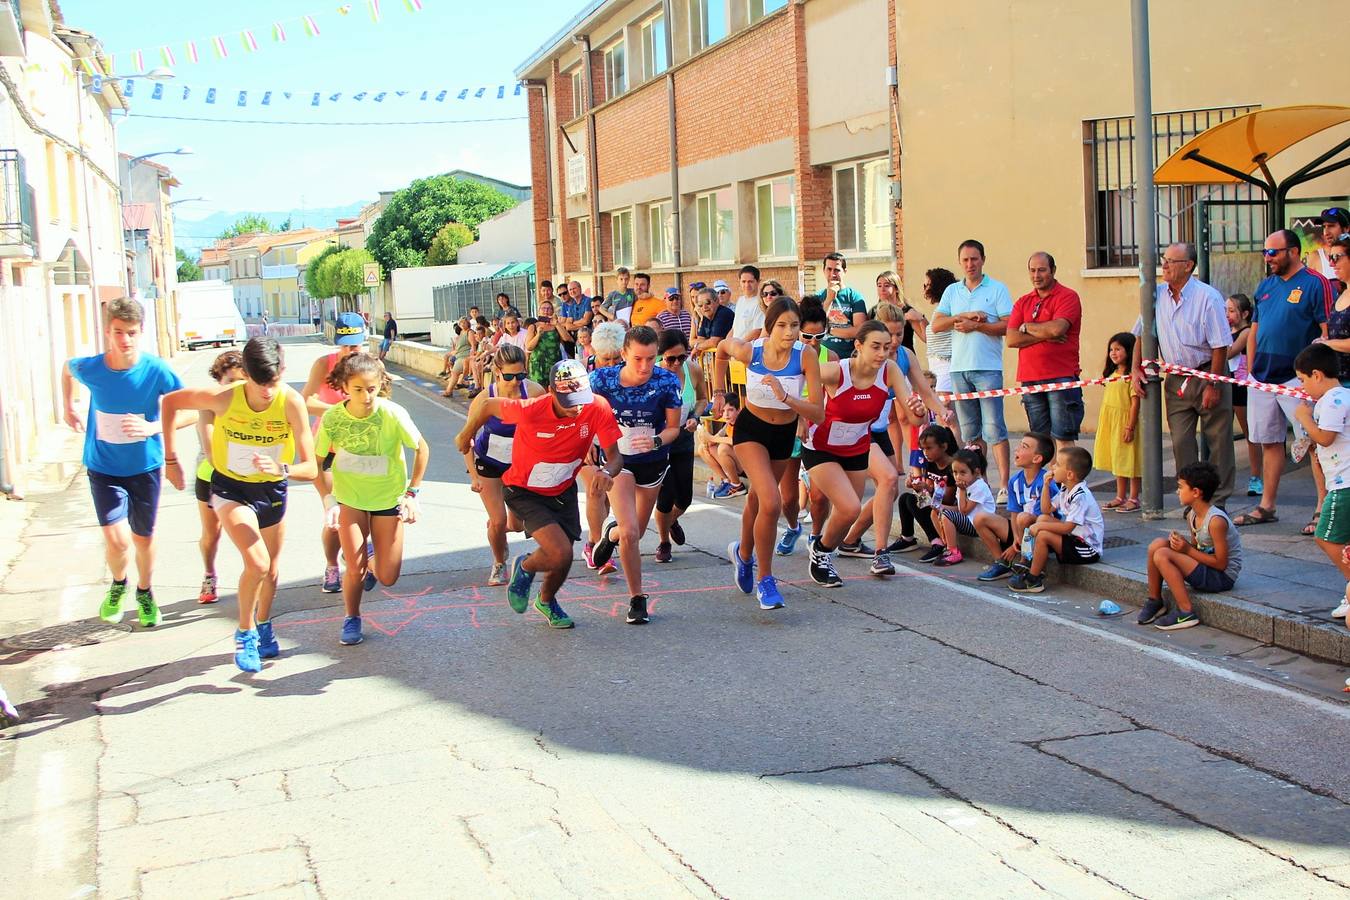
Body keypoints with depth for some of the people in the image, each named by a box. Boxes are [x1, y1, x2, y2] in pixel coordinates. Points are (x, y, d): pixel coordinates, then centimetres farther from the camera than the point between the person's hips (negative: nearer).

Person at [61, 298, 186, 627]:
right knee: (117, 540, -14)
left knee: (143, 537, 14)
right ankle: (118, 584, 20)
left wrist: (154, 427, -30)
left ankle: (144, 592, 42)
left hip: (145, 467, 0)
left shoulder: (157, 371, -19)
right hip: (103, 467, 0)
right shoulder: (89, 369, -14)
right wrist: (68, 409, 17)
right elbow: (66, 367, 11)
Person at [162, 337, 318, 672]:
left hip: (272, 490, 2)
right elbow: (169, 402, -9)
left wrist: (281, 469, -47)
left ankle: (263, 627, 45)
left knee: (270, 572, 16)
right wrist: (170, 459, -6)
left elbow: (311, 469, -26)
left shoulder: (291, 403, -27)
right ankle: (245, 633, 2)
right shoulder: (224, 398, -27)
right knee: (257, 563, -22)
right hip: (231, 489, -2)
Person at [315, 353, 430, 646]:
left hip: (388, 498, 0)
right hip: (349, 497, 0)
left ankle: (369, 557, 38)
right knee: (356, 569, -9)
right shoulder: (332, 418, -18)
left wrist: (412, 493, -6)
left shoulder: (393, 414, -23)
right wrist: (329, 500, -10)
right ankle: (351, 618, 22)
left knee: (388, 577, 1)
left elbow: (422, 449, -7)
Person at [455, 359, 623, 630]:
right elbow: (485, 403, -15)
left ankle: (546, 600, 48)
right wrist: (466, 436, 3)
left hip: (563, 491, 4)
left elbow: (614, 454, -20)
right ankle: (524, 567, 16)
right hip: (524, 492, -4)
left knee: (563, 560, 12)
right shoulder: (530, 410, -32)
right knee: (561, 554, -20)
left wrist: (606, 471, -44)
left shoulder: (597, 407, -24)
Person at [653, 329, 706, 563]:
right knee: (666, 497, -7)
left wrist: (695, 417, -10)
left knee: (684, 498, 7)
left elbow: (702, 398, 9)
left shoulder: (694, 371, -11)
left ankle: (672, 521, 44)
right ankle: (664, 543, 21)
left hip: (683, 441, 4)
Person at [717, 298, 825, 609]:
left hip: (785, 433, 3)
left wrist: (785, 396, -41)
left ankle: (743, 553, 53)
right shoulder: (748, 350, -25)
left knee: (758, 498, 24)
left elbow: (818, 414, -27)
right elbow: (722, 348, 1)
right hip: (751, 429, -2)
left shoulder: (806, 356, -25)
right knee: (771, 503, -22)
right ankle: (765, 581, -6)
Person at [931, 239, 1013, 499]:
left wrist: (976, 325, -12)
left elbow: (1008, 326, -7)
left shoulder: (997, 289, 2)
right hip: (959, 368, 5)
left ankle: (1004, 484, -10)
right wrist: (963, 316, -9)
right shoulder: (952, 291, 14)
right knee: (970, 429, 9)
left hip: (988, 368, -5)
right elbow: (936, 325, 4)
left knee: (993, 427, -10)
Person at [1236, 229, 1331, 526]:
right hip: (1262, 377, 7)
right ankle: (1266, 507, 20)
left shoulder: (1315, 284, -7)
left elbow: (1329, 333, -11)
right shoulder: (1265, 286, 14)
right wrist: (1251, 369, 13)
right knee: (1269, 442, 12)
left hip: (1297, 379, -7)